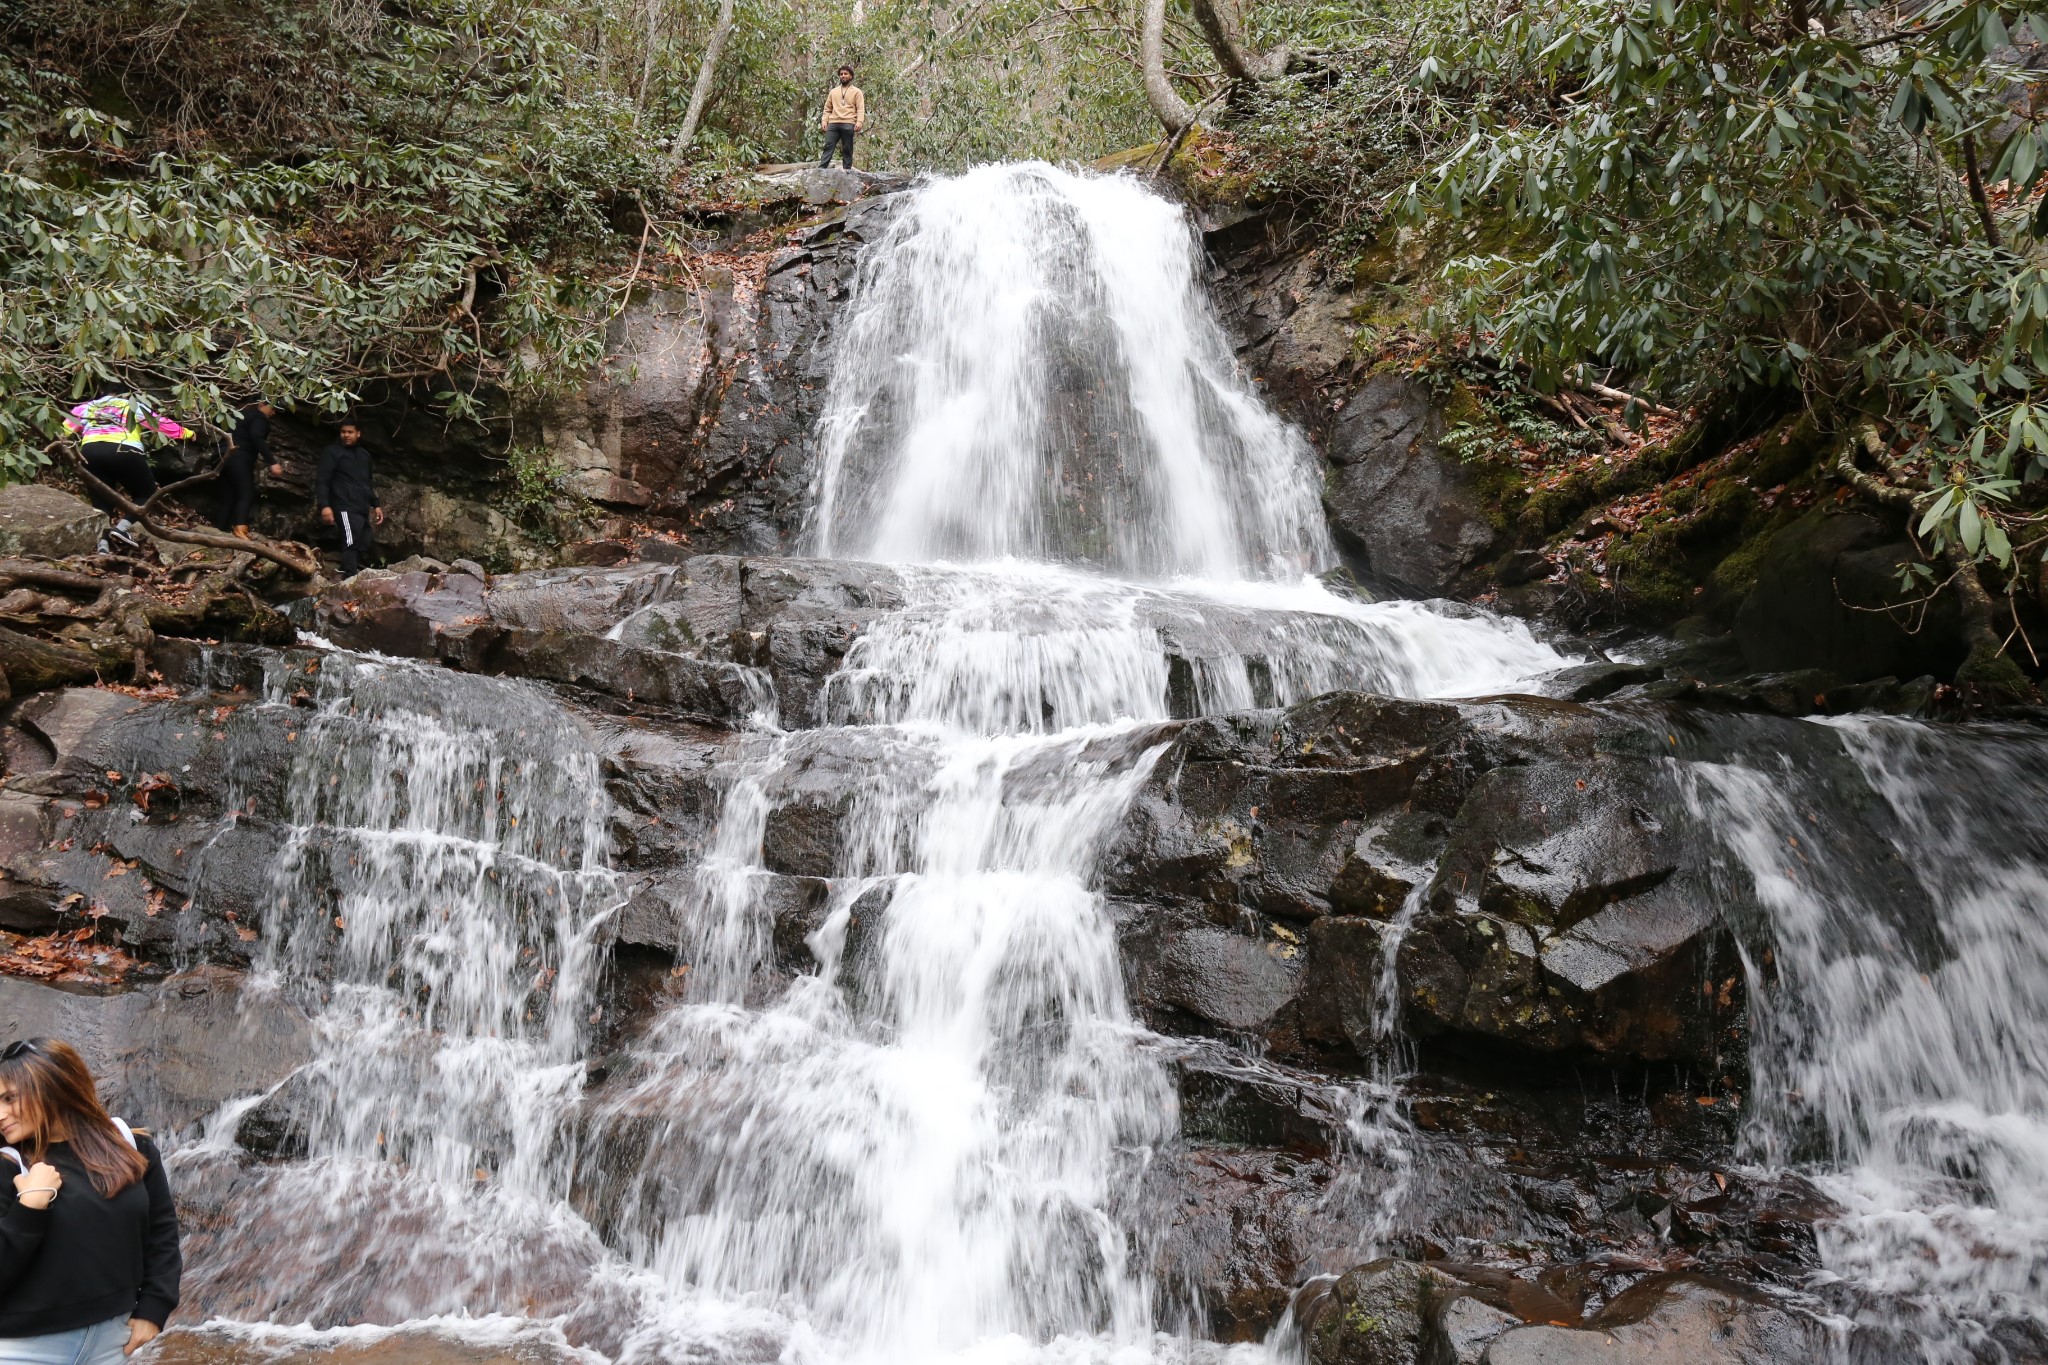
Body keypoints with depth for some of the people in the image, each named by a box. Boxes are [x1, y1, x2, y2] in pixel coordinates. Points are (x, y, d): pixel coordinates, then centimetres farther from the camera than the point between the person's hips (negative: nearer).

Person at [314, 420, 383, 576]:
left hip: (363, 509, 7)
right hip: (346, 508, -7)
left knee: (367, 545, 4)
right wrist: (324, 505, -19)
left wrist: (376, 505, 22)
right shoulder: (332, 452, 1)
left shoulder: (364, 455, 22)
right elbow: (322, 480, -7)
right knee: (351, 543, -19)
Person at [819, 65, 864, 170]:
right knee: (828, 146, -6)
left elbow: (861, 109, 1)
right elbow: (827, 108, 20)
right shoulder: (833, 91, 21)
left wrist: (859, 122, -13)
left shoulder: (856, 92, 10)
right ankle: (821, 169, -13)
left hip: (848, 124, -3)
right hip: (833, 123, 3)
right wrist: (824, 120, 5)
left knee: (847, 149, -2)